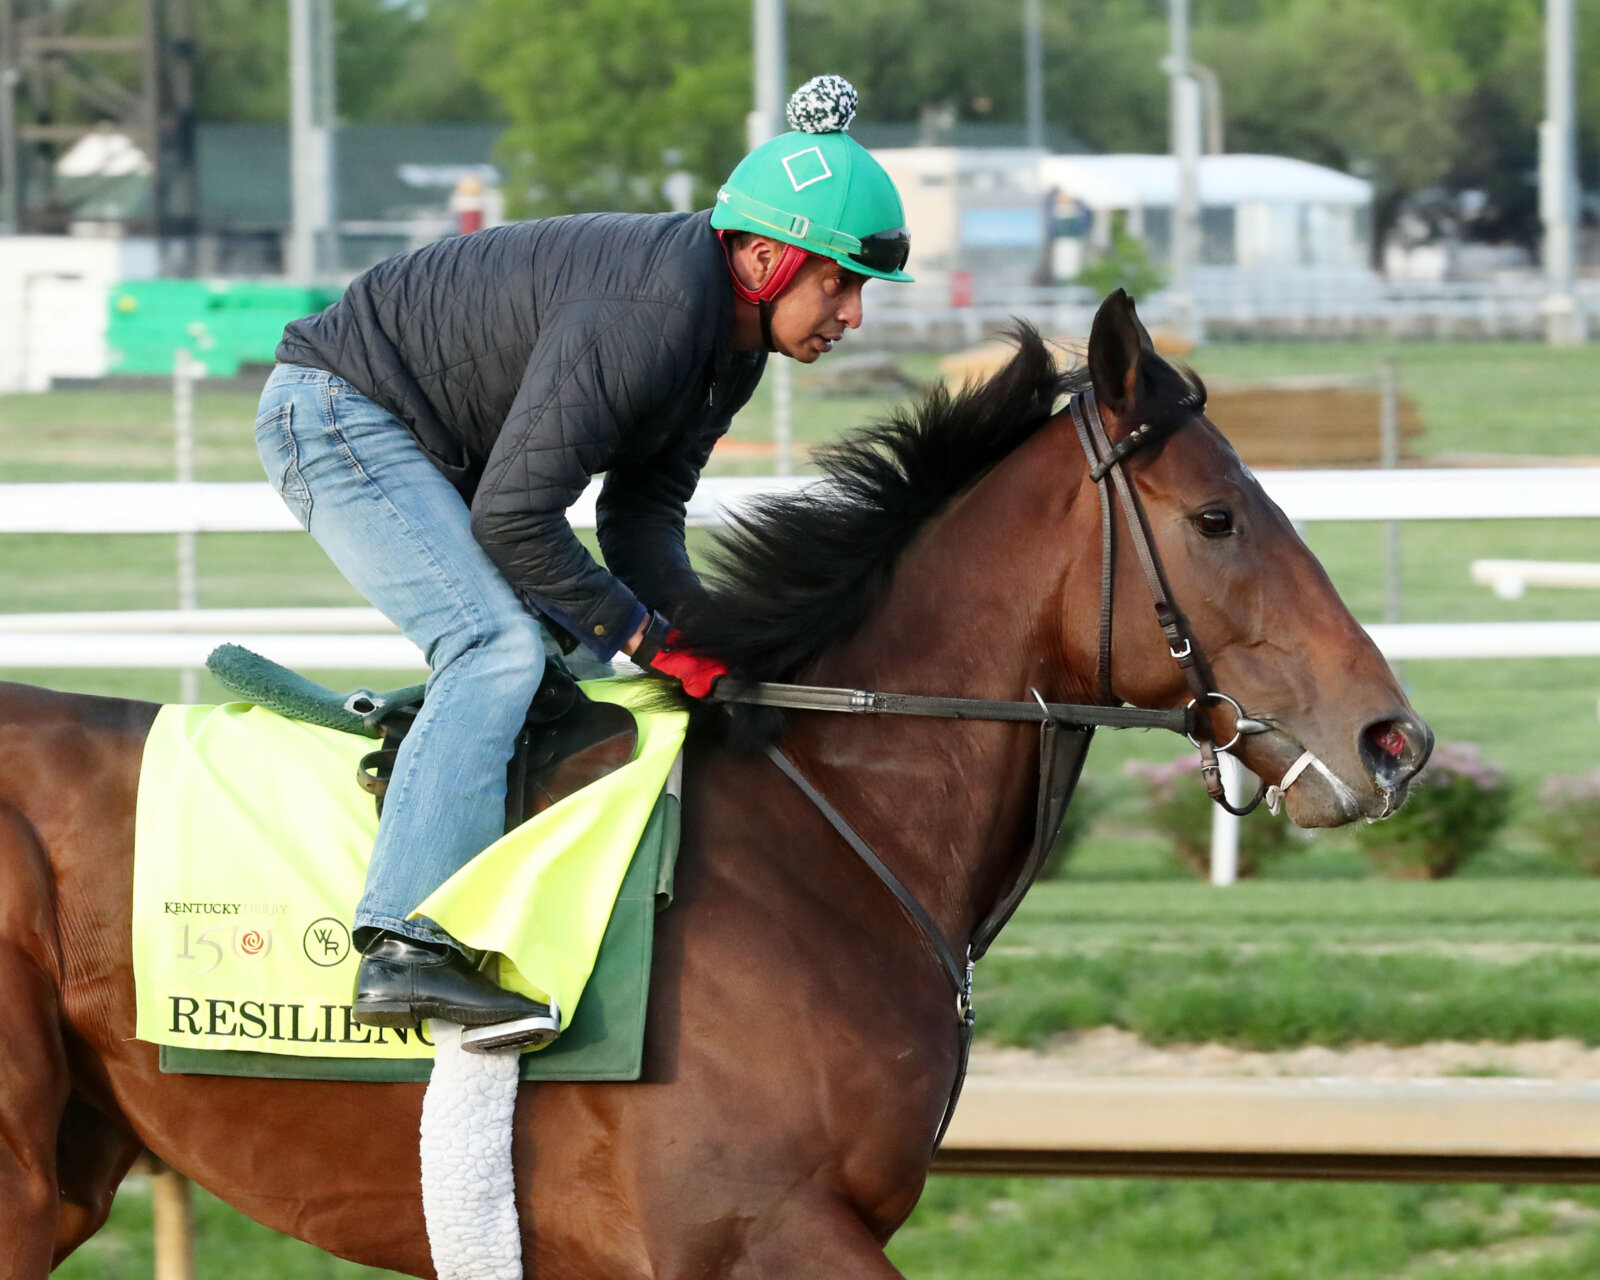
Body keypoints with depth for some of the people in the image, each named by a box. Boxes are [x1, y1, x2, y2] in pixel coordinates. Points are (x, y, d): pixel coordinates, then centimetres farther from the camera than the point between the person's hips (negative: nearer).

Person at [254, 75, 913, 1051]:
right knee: (500, 644, -25)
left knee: (599, 653, 12)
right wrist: (656, 641, -25)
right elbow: (513, 516, -32)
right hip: (338, 413, -10)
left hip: (437, 453, 10)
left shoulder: (733, 338, 0)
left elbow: (644, 514, 2)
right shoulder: (649, 309, -31)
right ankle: (405, 945, -34)